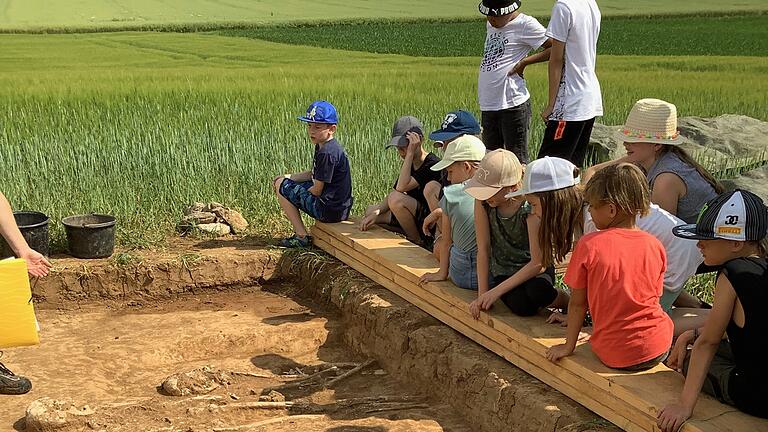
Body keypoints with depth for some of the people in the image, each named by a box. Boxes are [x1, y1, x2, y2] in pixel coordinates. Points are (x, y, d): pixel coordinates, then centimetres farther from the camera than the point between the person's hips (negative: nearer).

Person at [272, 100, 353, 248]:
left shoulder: (327, 153, -21)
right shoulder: (322, 146, 10)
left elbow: (317, 190, -18)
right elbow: (313, 175, 21)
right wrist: (288, 176, 11)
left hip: (330, 210, -11)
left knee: (281, 186, -2)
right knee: (284, 181, 23)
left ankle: (302, 236, -3)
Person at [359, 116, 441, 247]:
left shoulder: (432, 165, -22)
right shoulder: (410, 164, 8)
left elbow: (401, 187, -30)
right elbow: (393, 193, 5)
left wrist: (410, 153, -27)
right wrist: (376, 212, -11)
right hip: (414, 215, 9)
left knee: (397, 199, -32)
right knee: (370, 211, 14)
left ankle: (417, 240, -12)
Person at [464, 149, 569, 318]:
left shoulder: (530, 207, -23)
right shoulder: (482, 200, -13)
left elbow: (538, 263, -25)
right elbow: (483, 249, -9)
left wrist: (496, 291, -27)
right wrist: (482, 295, -13)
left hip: (533, 270, -2)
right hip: (502, 271, 2)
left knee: (537, 291, -36)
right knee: (522, 306, -31)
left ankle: (564, 300, -1)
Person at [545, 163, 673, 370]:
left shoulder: (589, 245, -12)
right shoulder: (654, 245, -2)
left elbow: (577, 303, -5)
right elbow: (654, 297, 8)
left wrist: (568, 346, 8)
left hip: (614, 355, -2)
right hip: (657, 349, 2)